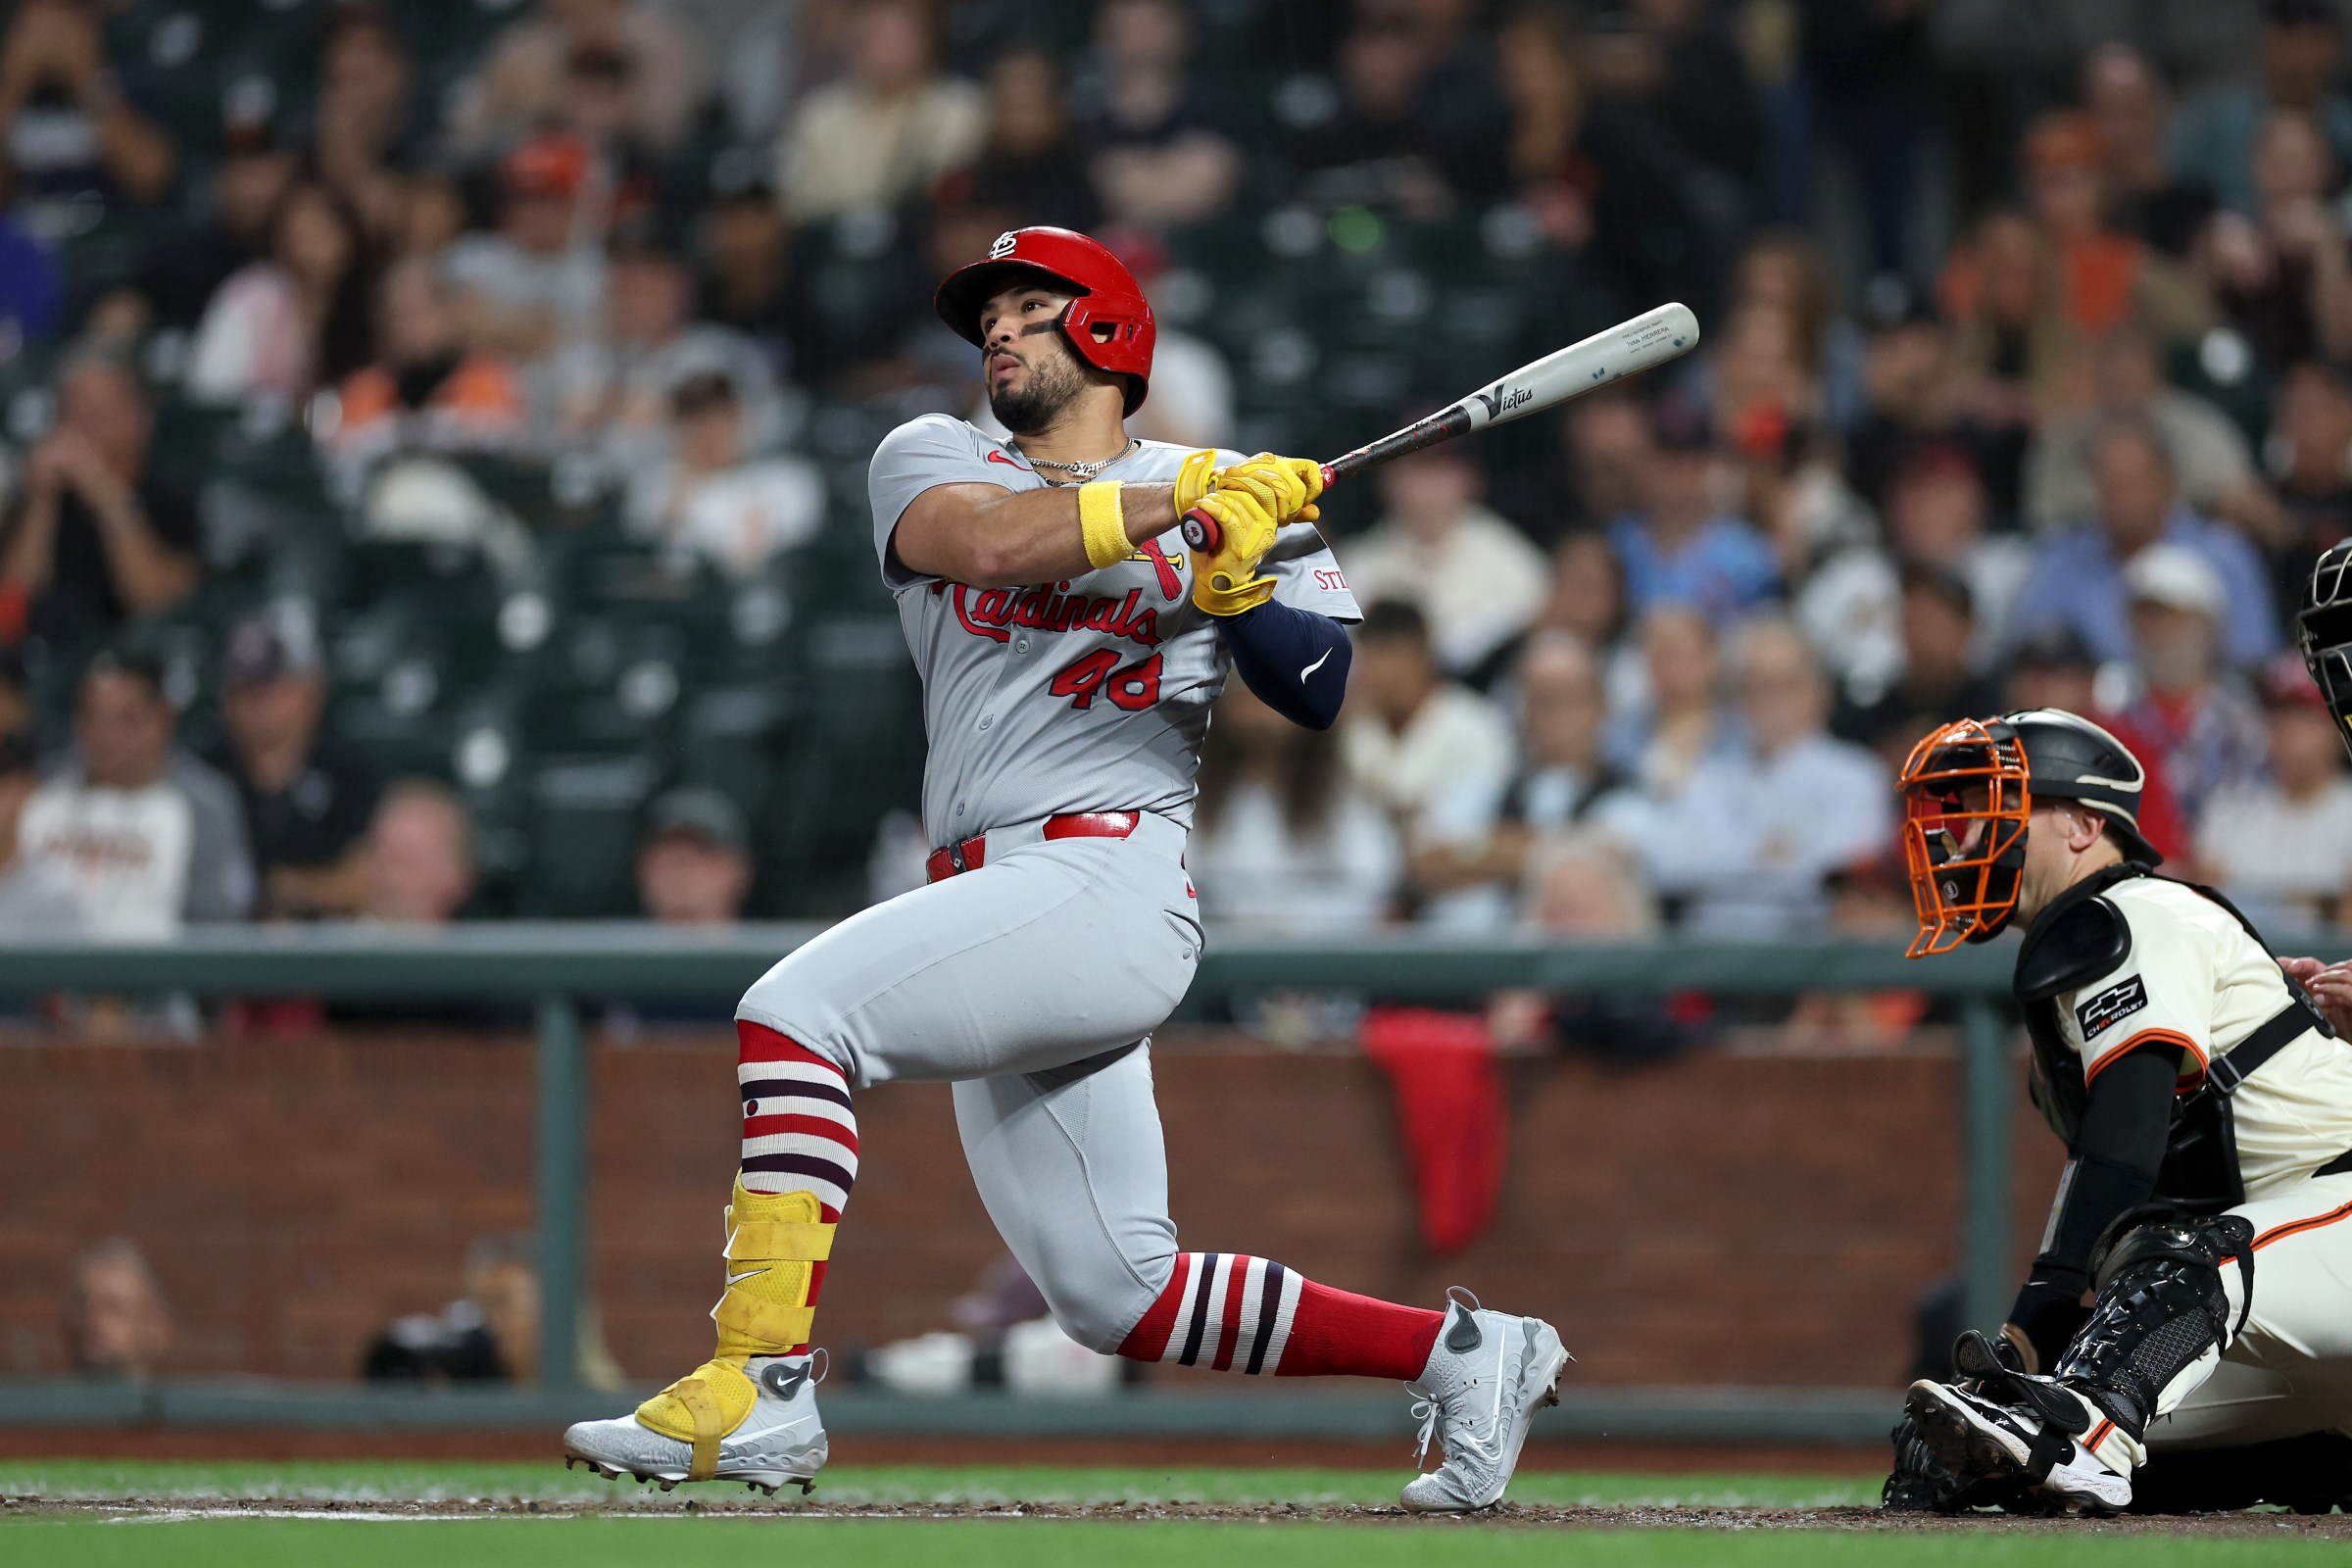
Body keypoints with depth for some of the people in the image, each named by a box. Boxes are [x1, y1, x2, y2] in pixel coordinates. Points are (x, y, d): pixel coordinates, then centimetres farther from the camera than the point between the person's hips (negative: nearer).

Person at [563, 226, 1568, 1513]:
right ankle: (1460, 1355, 14)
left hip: (1109, 886, -6)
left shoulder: (1239, 496, 9)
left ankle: (758, 1388, -29)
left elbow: (1321, 692, -2)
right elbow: (992, 545, -7)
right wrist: (1179, 499, -12)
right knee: (1115, 1297, 2)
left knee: (796, 1010, -25)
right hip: (992, 902, 6)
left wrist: (1241, 588, -19)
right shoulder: (929, 460, 17)